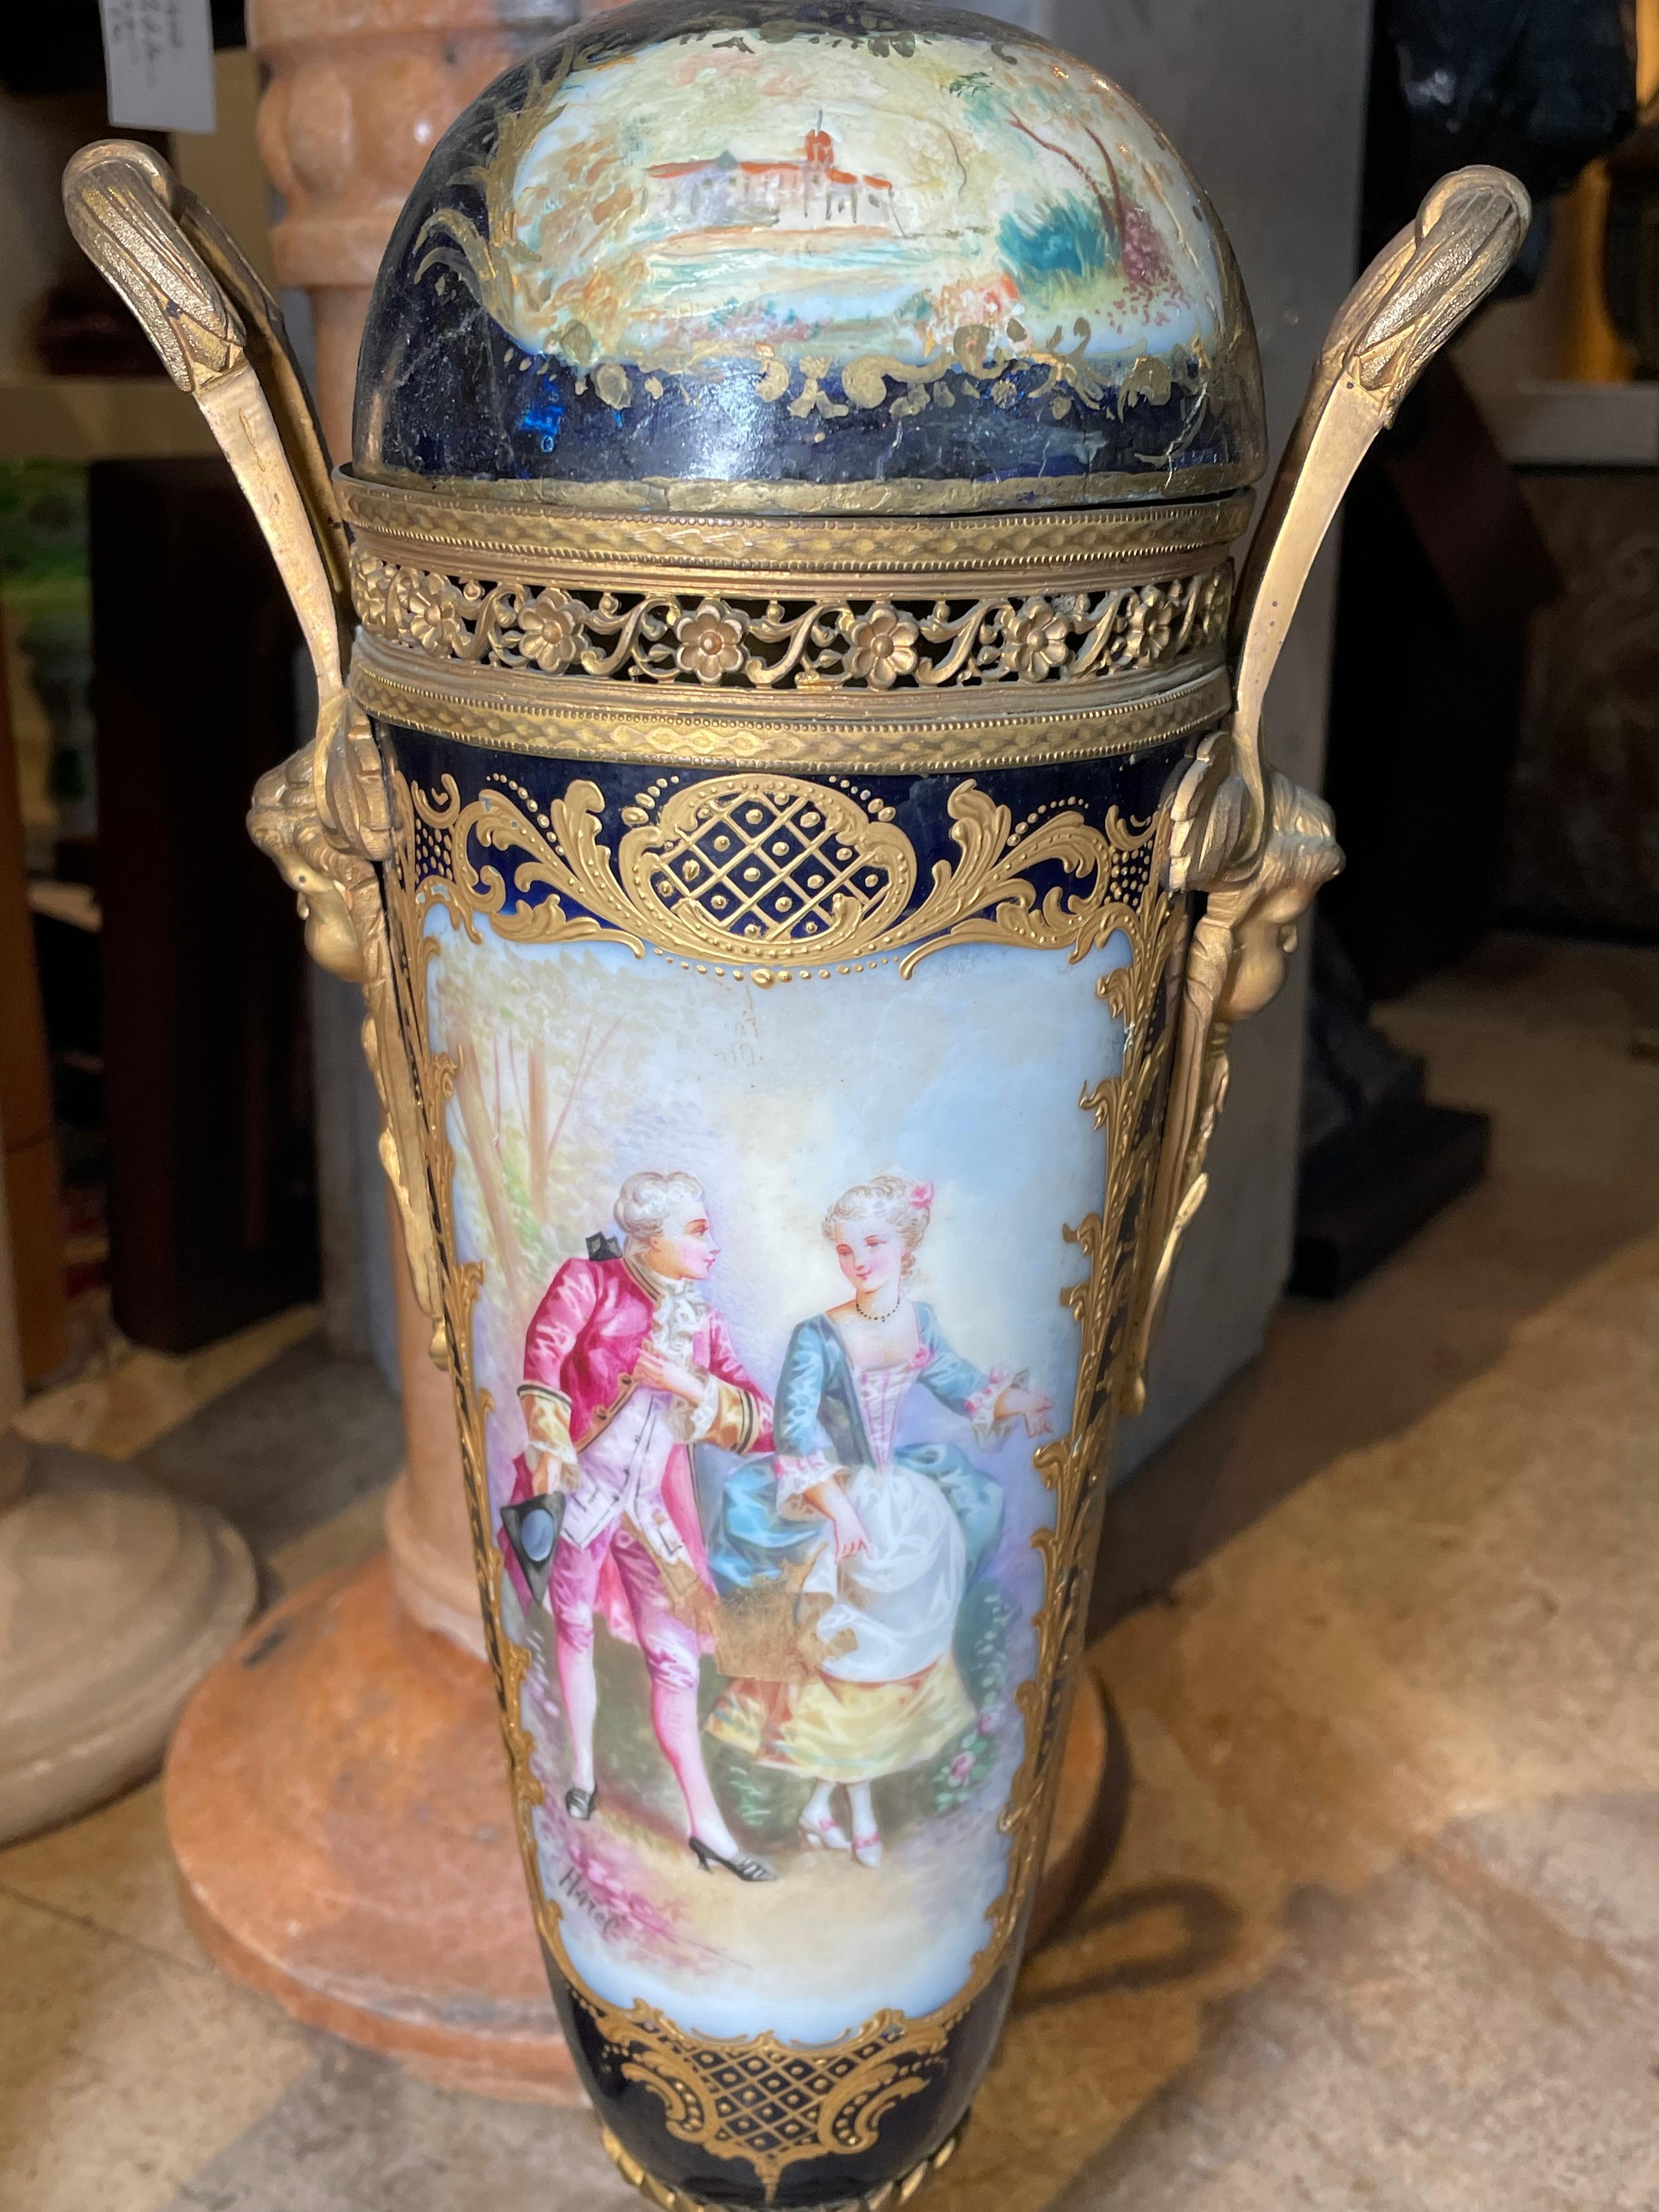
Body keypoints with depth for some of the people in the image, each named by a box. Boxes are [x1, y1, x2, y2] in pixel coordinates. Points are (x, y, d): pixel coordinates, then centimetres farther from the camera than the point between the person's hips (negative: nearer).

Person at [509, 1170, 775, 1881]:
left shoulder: (701, 1323, 10)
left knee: (676, 1658, 3)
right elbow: (544, 1354, -19)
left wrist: (689, 1386, -13)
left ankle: (705, 1822, 8)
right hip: (578, 1492, -4)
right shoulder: (590, 1283, -4)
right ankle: (583, 1768, 32)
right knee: (574, 1630, 9)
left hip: (648, 1507, 4)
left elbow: (760, 1423, 4)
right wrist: (551, 1447, -31)